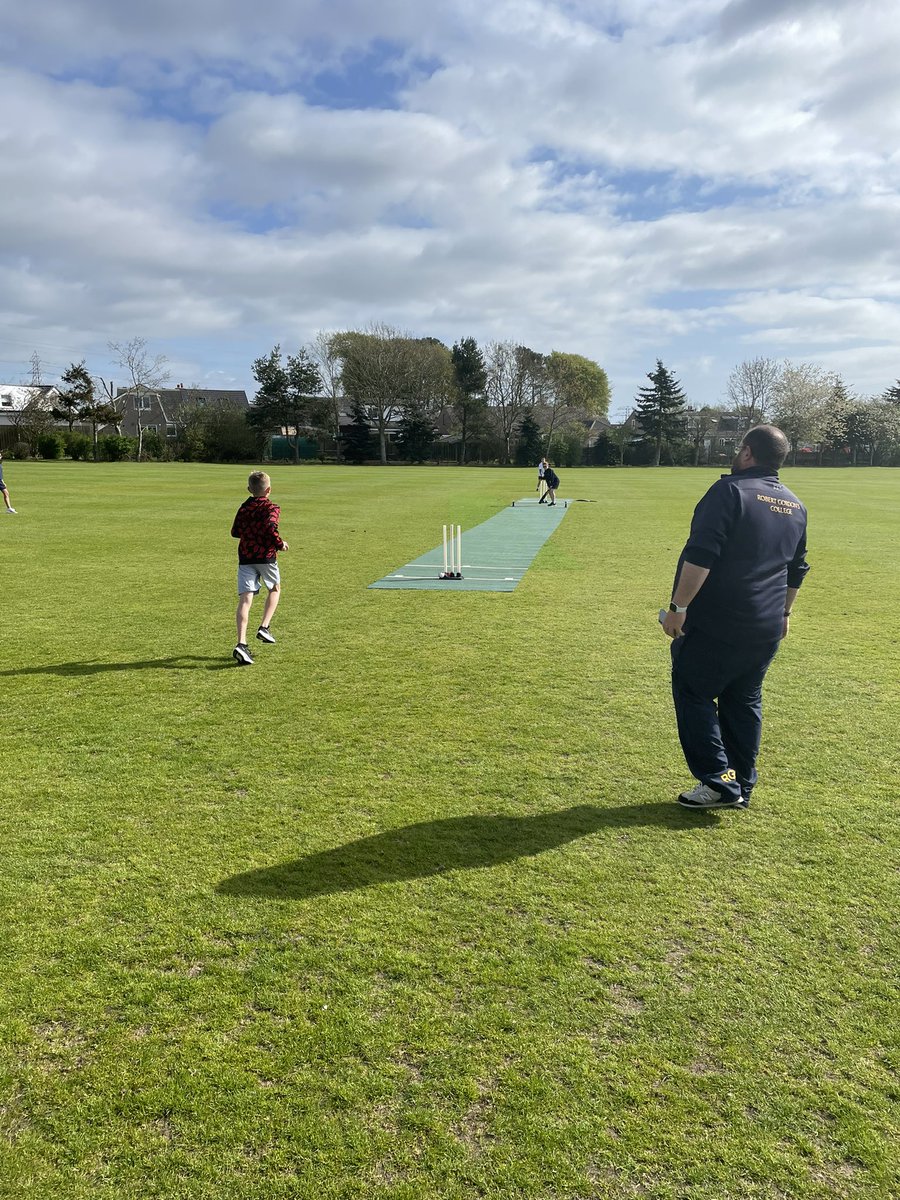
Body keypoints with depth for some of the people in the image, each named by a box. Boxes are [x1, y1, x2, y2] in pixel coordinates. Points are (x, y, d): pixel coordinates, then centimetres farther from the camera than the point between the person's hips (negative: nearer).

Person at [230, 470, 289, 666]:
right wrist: (280, 543, -7)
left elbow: (235, 531, 16)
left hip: (245, 558, 3)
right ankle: (264, 627, 12)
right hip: (266, 556, -3)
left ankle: (241, 643, -18)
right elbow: (270, 528, -21)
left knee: (245, 599, -6)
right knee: (275, 589, 24)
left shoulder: (243, 508, 13)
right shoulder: (272, 508, -3)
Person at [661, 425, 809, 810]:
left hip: (716, 625, -7)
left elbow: (700, 556, -21)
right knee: (744, 702, 16)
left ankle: (718, 782, 2)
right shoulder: (795, 506, 12)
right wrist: (783, 612, 34)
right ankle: (742, 787, 21)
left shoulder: (730, 490, -12)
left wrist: (679, 607, -17)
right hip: (767, 629, 7)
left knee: (693, 694, 4)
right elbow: (796, 569, 22)